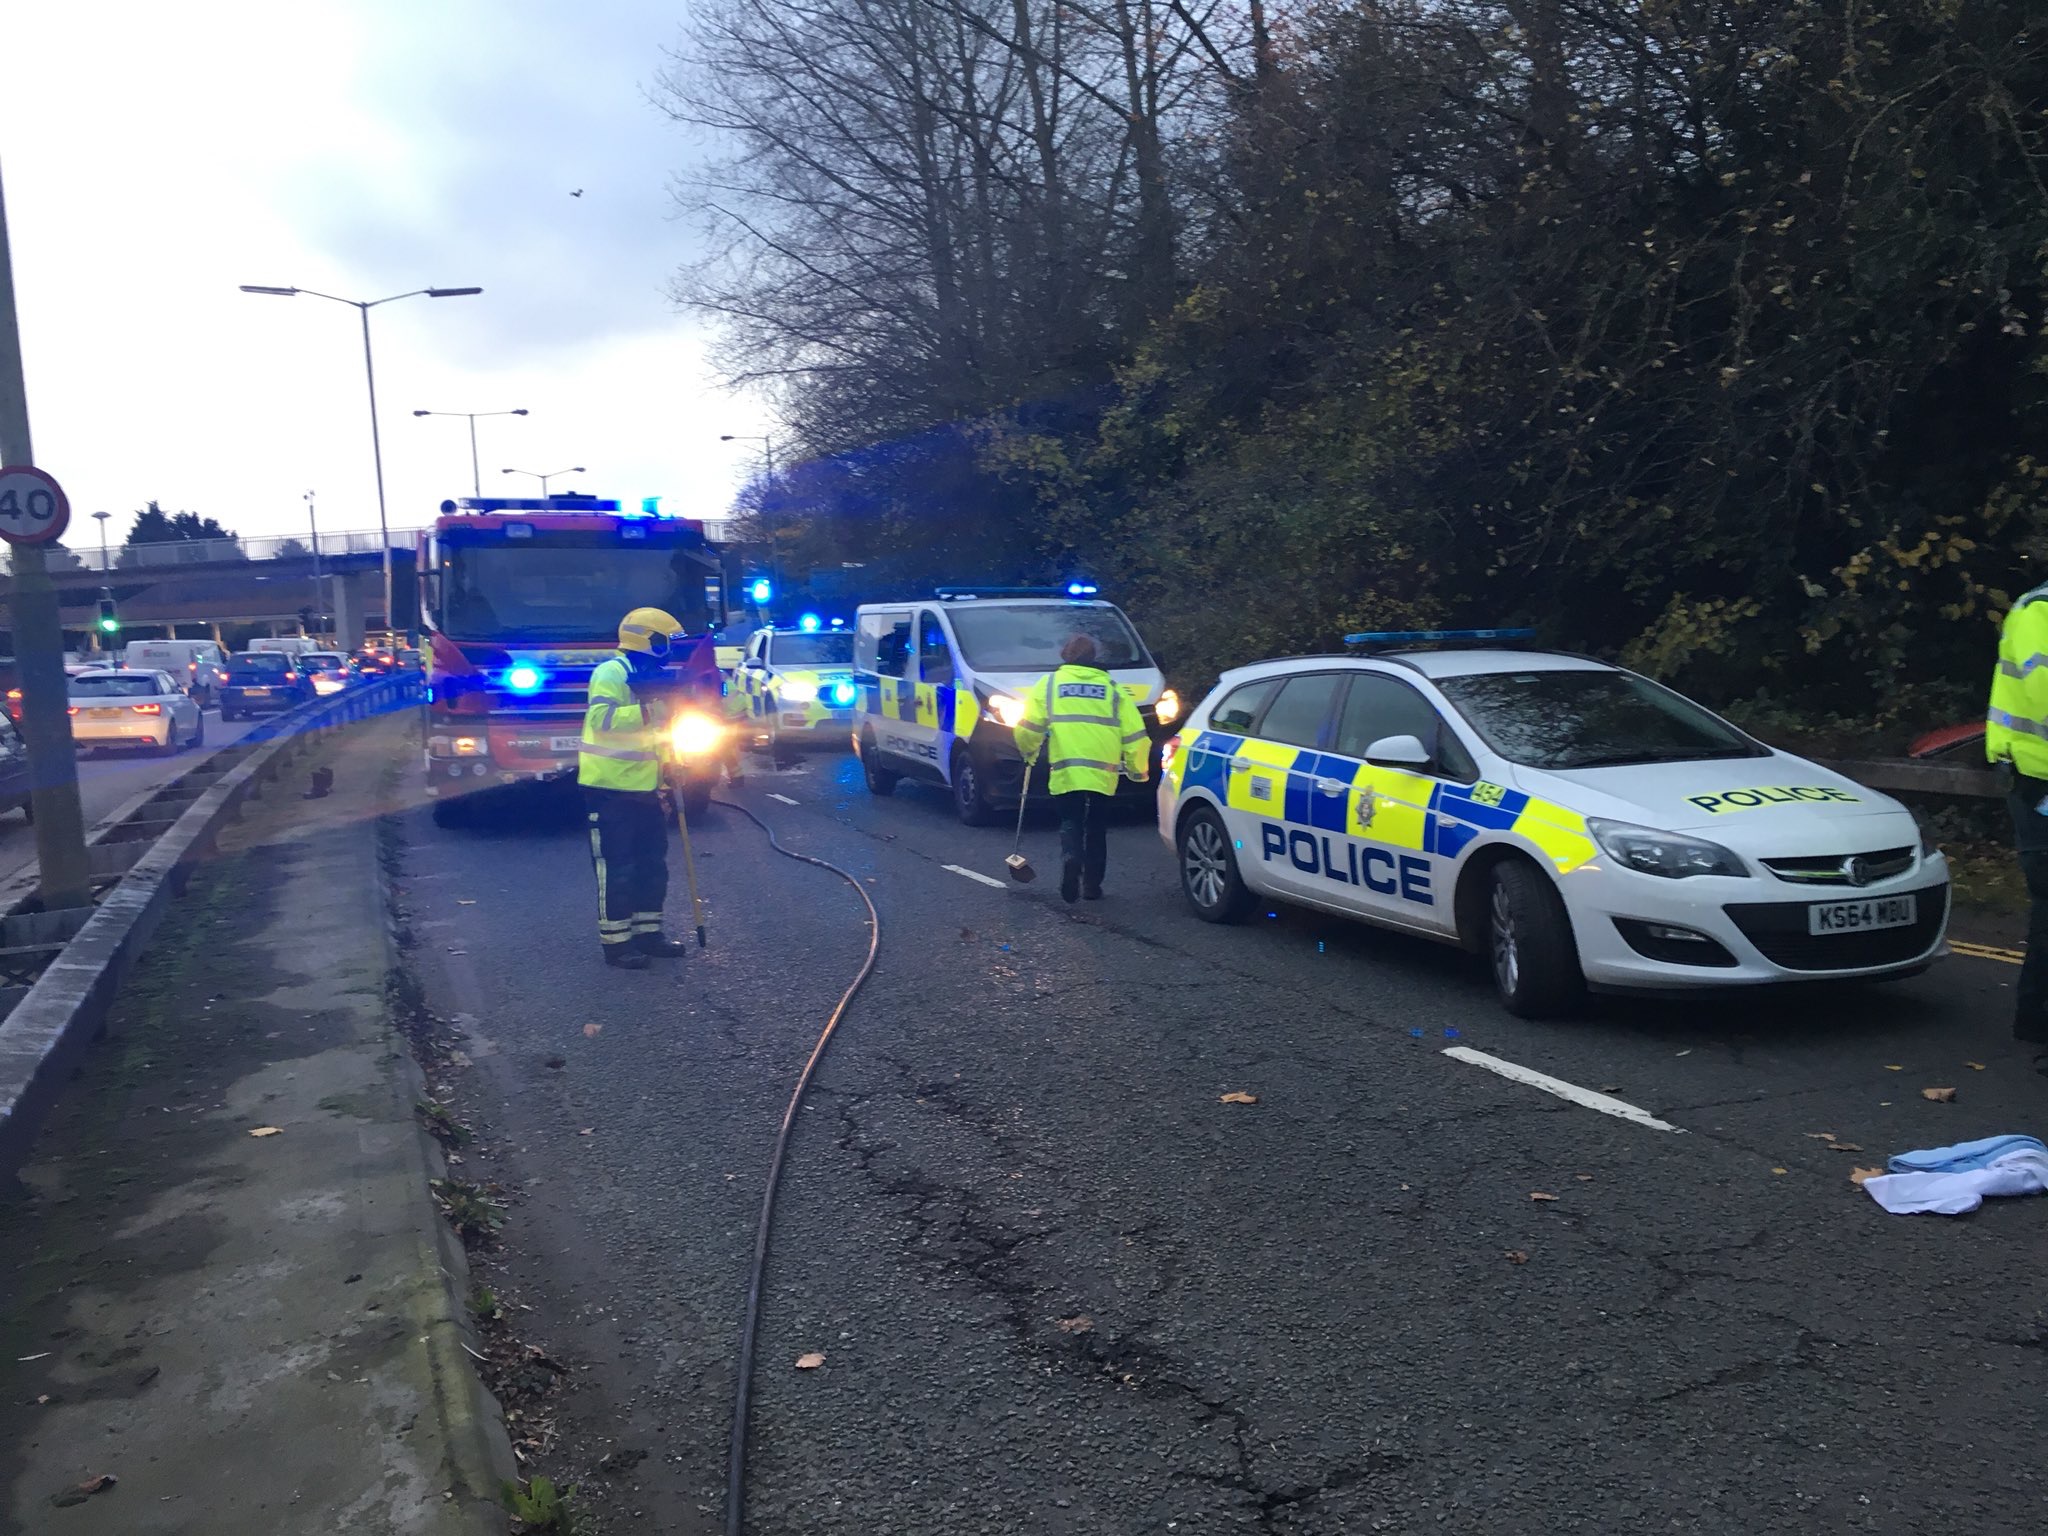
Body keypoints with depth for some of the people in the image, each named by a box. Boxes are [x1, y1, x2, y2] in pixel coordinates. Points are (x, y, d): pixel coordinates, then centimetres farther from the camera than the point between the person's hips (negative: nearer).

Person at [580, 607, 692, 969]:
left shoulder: (650, 677, 16)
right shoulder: (611, 672, -13)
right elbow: (601, 718, -29)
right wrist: (648, 712, -33)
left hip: (643, 788, 9)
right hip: (610, 790, -9)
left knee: (652, 864, 14)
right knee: (616, 869, -2)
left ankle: (648, 932, 24)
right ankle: (616, 942, 6)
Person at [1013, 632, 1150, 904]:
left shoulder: (1049, 685, 7)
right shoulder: (1113, 690, 13)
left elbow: (1027, 729, -1)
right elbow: (1135, 736, 7)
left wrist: (1029, 753, 19)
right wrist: (1138, 770, 19)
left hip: (1065, 772, -2)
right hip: (1103, 775, 2)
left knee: (1070, 822, 11)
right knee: (1096, 828, 16)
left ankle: (1071, 858, -18)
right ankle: (1092, 885, 16)